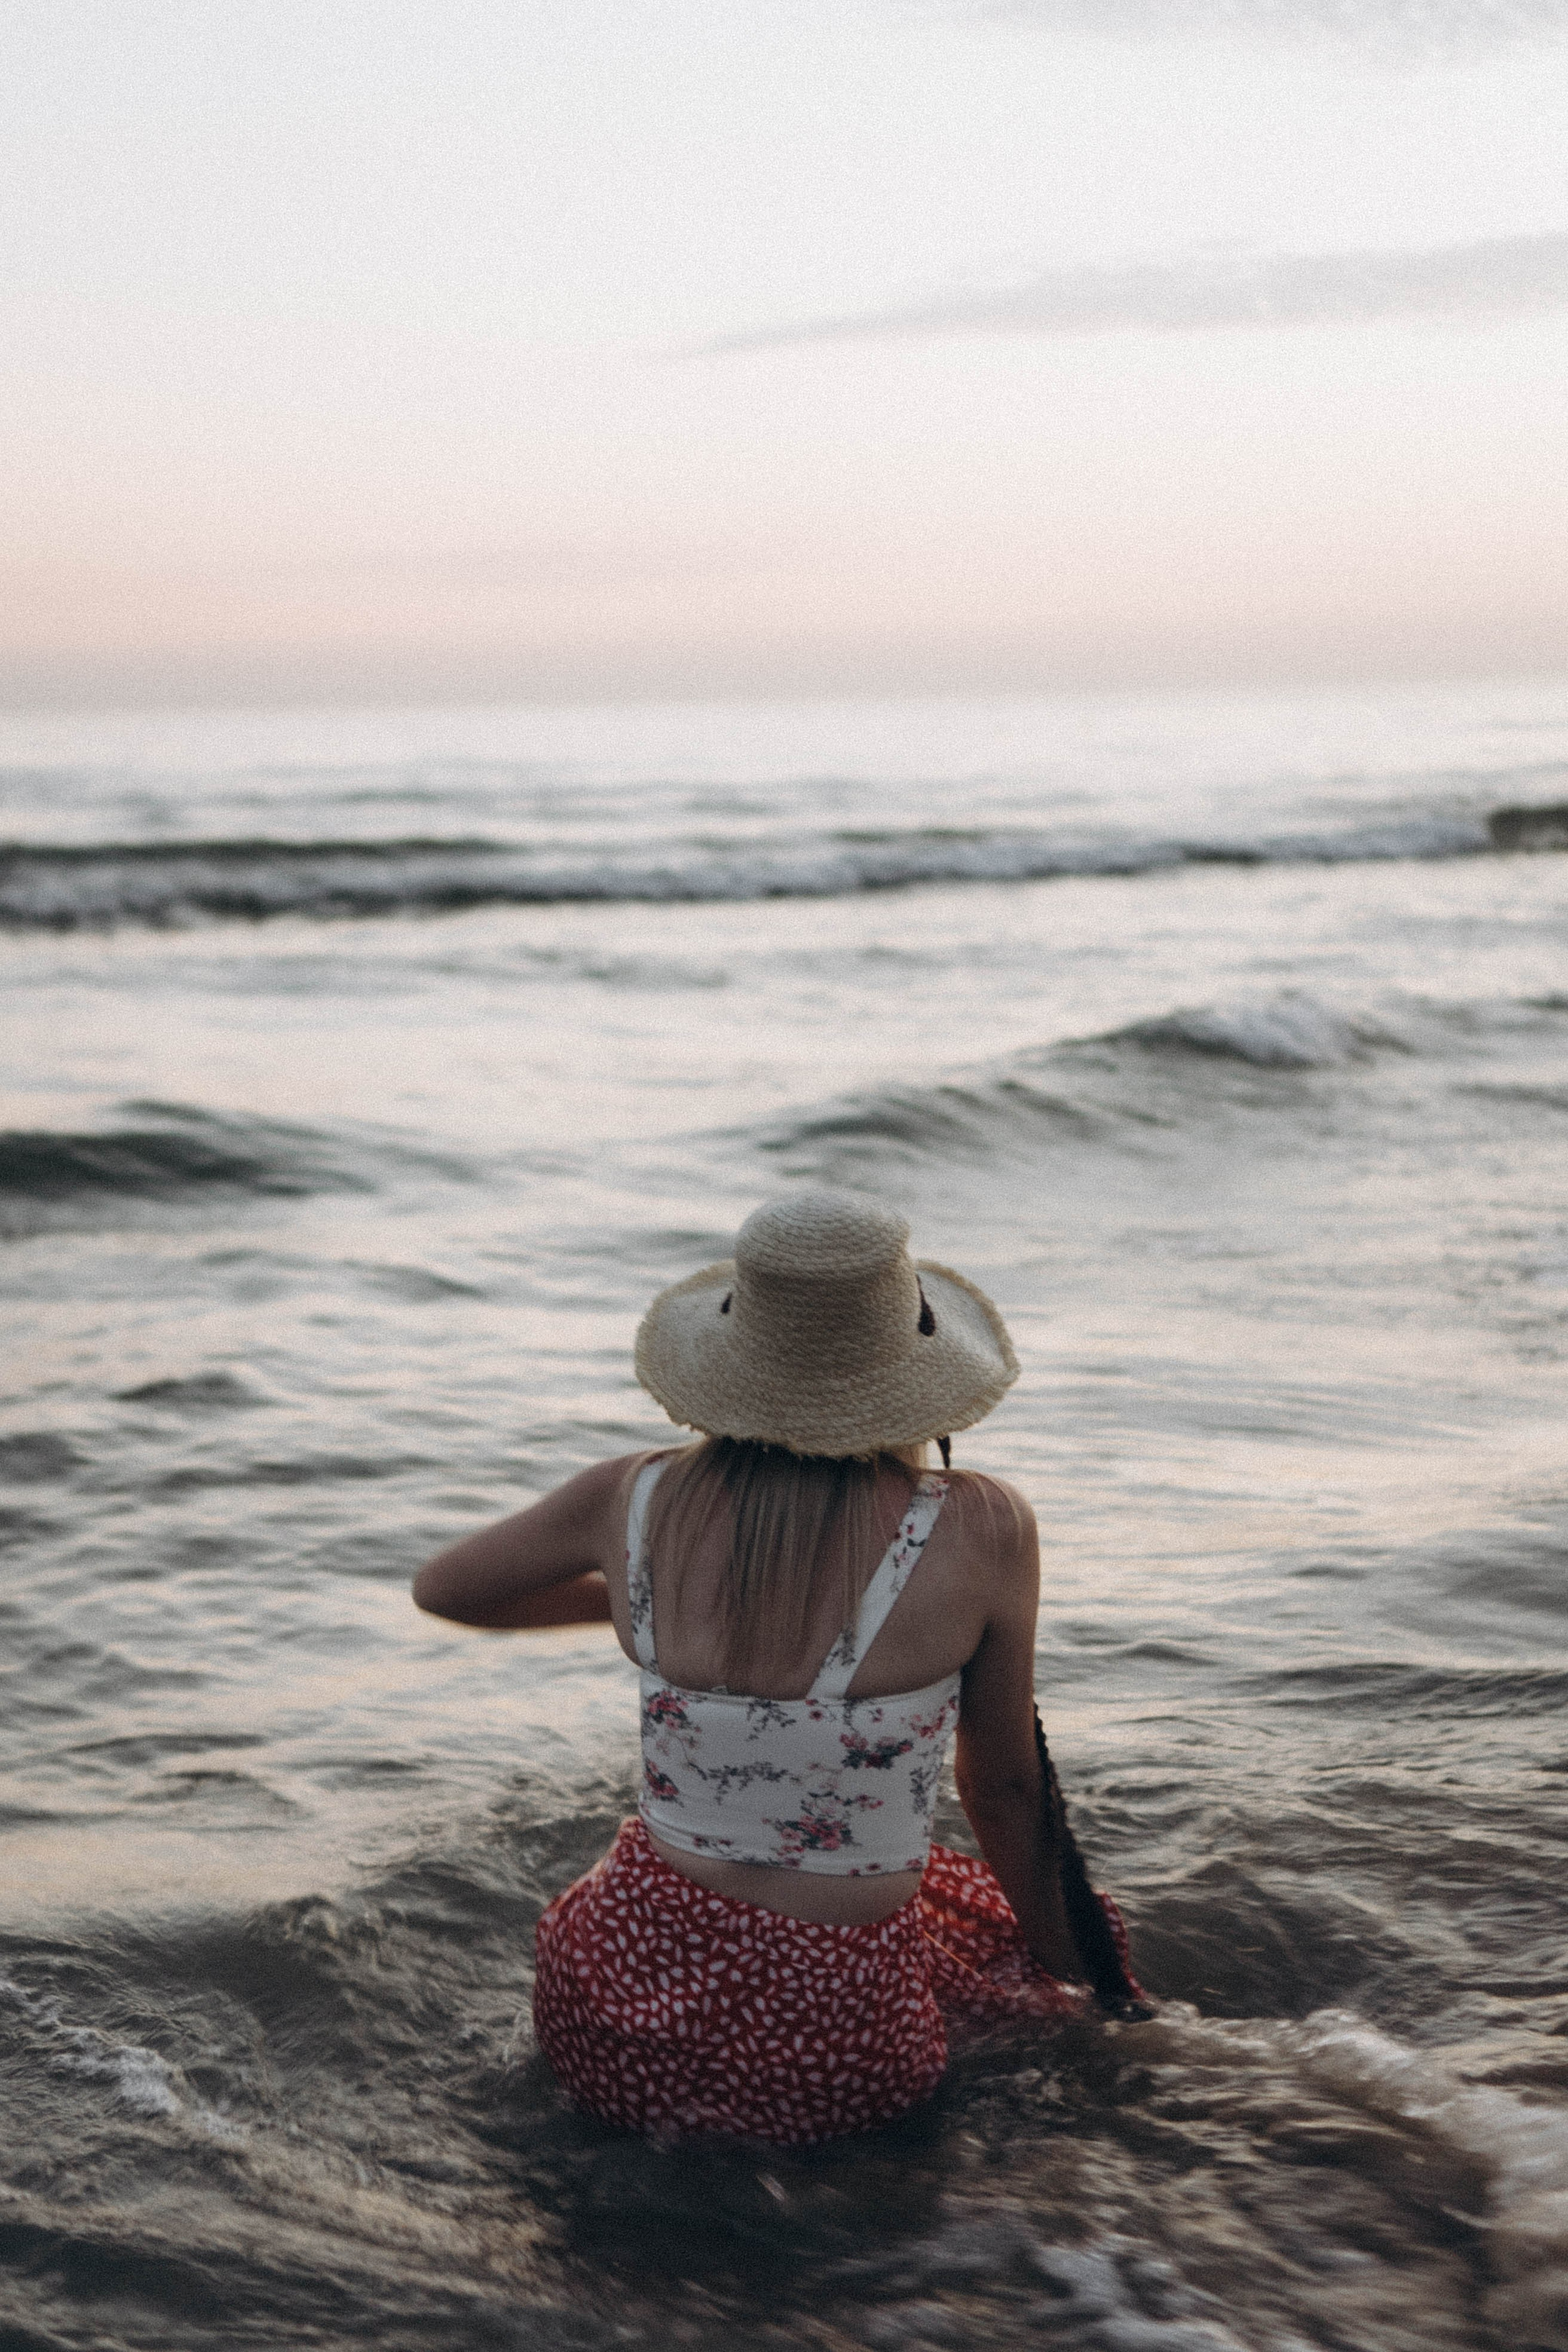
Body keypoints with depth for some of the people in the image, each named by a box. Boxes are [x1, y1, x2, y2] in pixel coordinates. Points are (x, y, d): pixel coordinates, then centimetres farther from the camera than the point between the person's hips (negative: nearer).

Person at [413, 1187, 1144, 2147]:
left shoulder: (632, 1500, -6)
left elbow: (441, 1588, 14)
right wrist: (1071, 1978, 18)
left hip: (612, 2036, 5)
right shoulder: (980, 1530, -14)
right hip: (830, 2063, -5)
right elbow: (1004, 1789, 1)